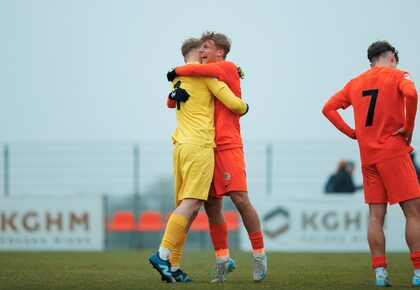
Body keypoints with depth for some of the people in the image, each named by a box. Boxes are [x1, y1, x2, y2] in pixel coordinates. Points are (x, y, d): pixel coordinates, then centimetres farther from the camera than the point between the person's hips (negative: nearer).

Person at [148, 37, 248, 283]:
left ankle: (172, 267, 2)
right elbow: (234, 104, -4)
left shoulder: (177, 76, 19)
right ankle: (162, 255, -21)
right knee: (190, 203, -12)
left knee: (188, 207, 8)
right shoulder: (205, 73, -2)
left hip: (180, 145, 8)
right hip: (199, 145, -8)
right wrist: (244, 108, 20)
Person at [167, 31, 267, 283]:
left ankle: (260, 254, -2)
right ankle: (223, 260, 12)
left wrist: (178, 71, -4)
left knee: (241, 200, -13)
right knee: (212, 207, 5)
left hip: (228, 147, -7)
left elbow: (202, 70, -20)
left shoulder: (228, 68, 0)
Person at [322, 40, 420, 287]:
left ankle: (380, 272, -1)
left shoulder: (356, 83, 15)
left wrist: (352, 133, 11)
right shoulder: (397, 75, -1)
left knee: (376, 215, 5)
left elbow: (329, 108, 14)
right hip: (393, 153, -5)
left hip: (368, 156, 6)